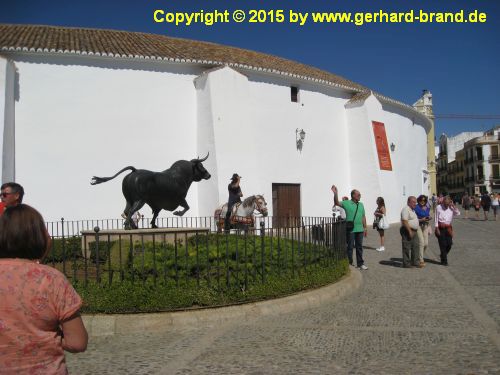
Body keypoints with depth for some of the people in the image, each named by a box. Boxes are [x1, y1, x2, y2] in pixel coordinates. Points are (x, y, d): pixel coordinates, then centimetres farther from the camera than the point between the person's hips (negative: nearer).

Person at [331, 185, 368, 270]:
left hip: (359, 229, 5)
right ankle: (349, 264, 11)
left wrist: (365, 228, 13)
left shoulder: (361, 205, 13)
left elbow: (363, 217, 15)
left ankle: (360, 263, 17)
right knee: (350, 247, 2)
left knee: (359, 247, 10)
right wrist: (335, 193, -31)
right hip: (350, 230, -5)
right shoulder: (347, 203, -2)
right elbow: (337, 203, -15)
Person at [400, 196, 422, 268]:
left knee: (415, 247, 10)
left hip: (414, 231, 10)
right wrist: (410, 231, -24)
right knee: (407, 248, -3)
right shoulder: (406, 209, -15)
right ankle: (406, 264, 3)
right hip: (407, 231, -10)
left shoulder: (412, 210, 17)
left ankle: (415, 262, 17)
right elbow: (405, 221, -23)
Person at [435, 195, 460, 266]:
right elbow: (436, 218, -4)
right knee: (443, 245, -1)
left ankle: (443, 255, 27)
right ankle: (444, 261, 8)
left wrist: (453, 206, -10)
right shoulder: (439, 207, -4)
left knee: (449, 243, 1)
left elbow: (458, 213, -7)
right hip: (441, 228, -4)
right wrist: (437, 228, -8)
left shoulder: (451, 208, 6)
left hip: (448, 228, 4)